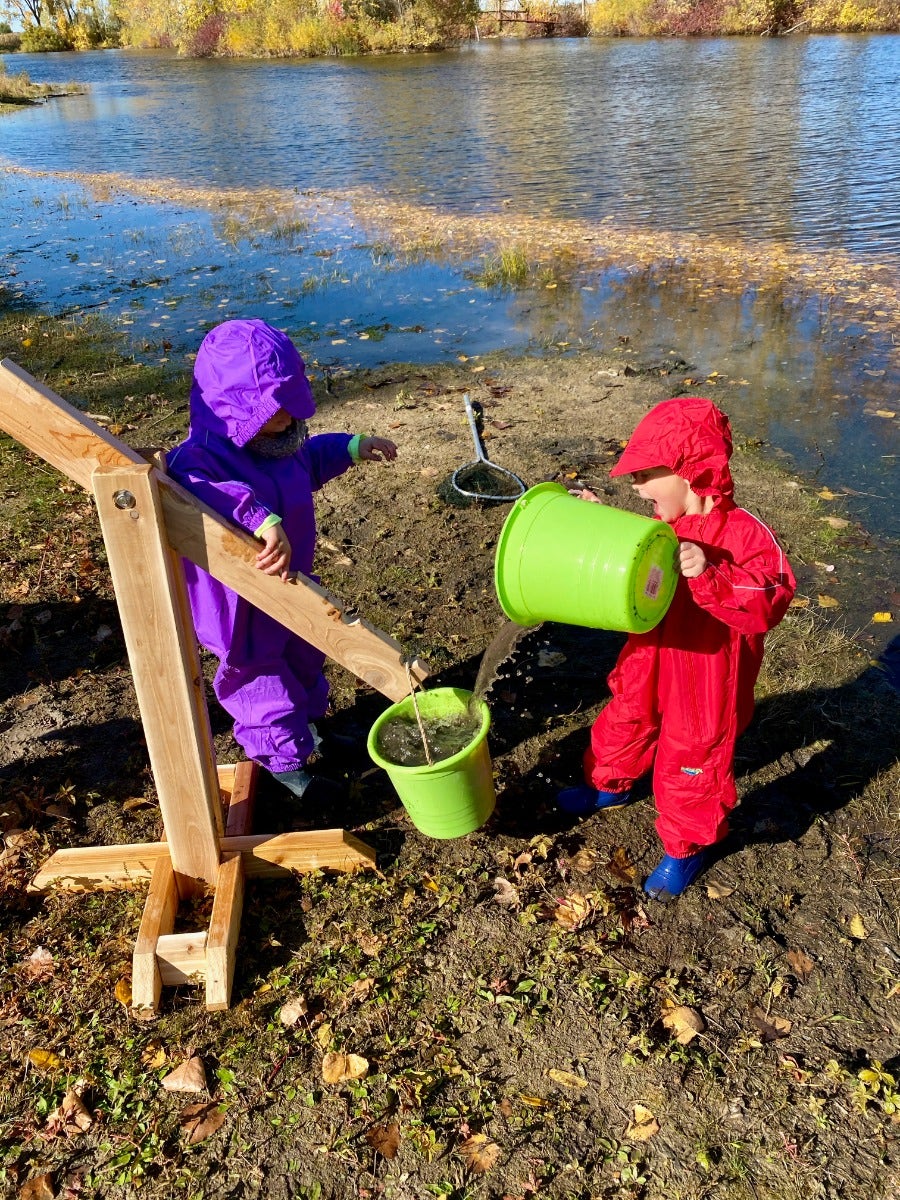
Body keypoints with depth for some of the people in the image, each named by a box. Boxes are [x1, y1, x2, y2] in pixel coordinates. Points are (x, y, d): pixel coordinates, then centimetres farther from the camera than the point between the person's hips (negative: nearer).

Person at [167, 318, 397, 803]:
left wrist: (354, 447, 18)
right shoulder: (203, 456, -34)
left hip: (290, 586, 9)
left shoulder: (279, 441, -5)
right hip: (243, 604, -9)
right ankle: (285, 761, 34)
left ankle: (310, 722, 56)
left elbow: (310, 459, 19)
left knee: (303, 659, 29)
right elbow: (199, 493, -58)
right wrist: (261, 518, -69)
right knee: (260, 677, 13)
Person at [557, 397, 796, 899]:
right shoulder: (663, 525, -3)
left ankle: (688, 847, 36)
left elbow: (768, 604, -34)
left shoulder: (744, 533, -25)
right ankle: (610, 785, 57)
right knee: (624, 723, 27)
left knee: (690, 764, 11)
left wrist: (711, 574, -46)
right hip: (650, 663, 7)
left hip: (705, 680, -7)